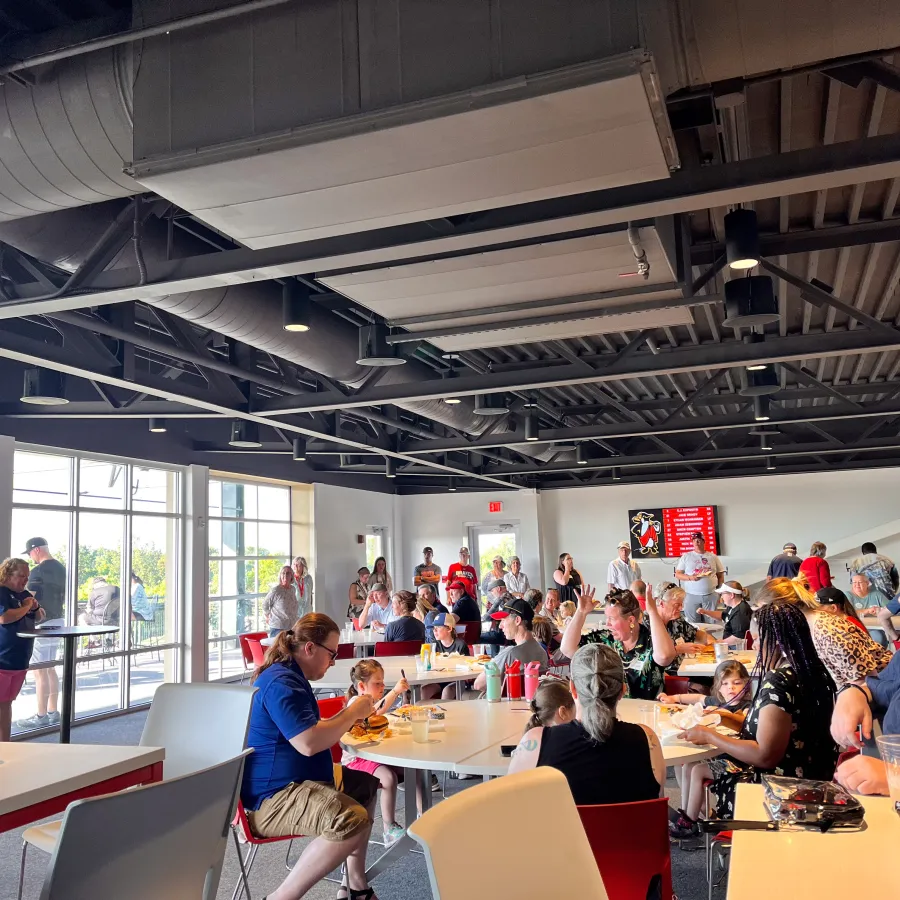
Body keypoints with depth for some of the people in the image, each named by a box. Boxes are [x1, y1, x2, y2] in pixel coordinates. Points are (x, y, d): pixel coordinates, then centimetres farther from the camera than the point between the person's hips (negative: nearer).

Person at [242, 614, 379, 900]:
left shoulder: (290, 676, 16)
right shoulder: (281, 683, -20)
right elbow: (308, 743, -28)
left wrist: (348, 717, 11)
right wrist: (353, 712, -15)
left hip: (293, 780, 12)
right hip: (271, 797, -12)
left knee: (366, 786, 22)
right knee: (353, 820, -31)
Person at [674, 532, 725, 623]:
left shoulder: (713, 557, 9)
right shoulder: (686, 556, 5)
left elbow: (720, 575, 14)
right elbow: (677, 575, 4)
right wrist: (690, 577, -14)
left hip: (711, 595, 1)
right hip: (692, 595, -1)